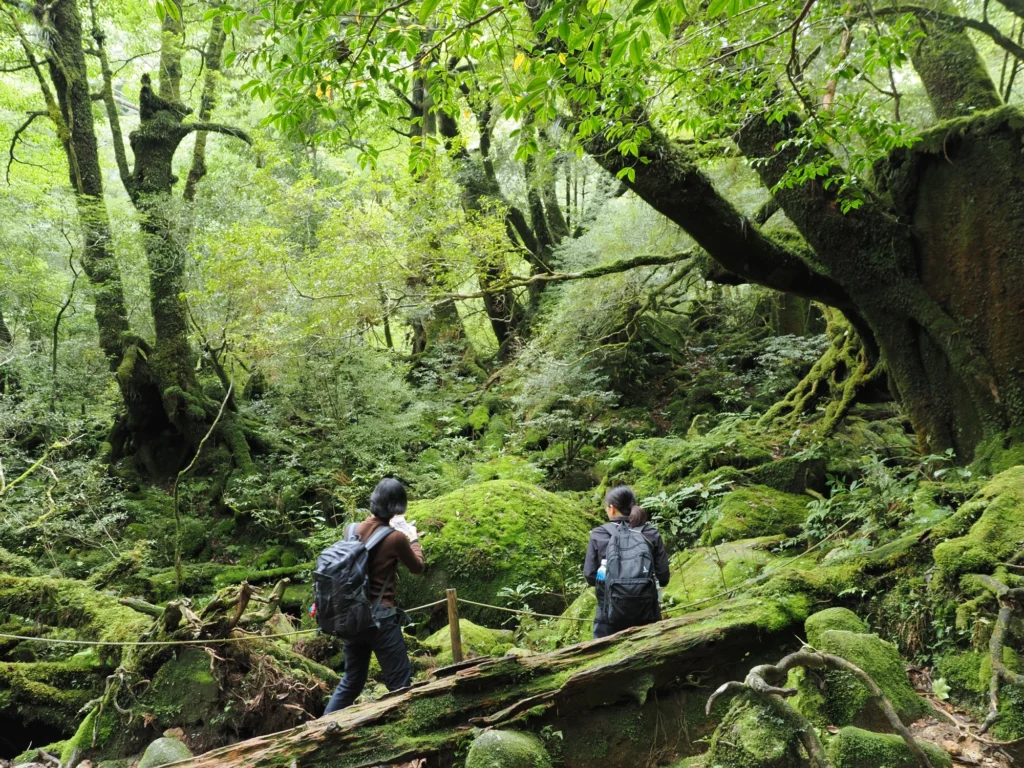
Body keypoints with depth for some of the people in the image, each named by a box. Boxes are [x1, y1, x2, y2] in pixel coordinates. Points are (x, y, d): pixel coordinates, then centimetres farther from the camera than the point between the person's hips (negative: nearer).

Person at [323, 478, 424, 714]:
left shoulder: (353, 530, 1)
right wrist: (413, 538, 17)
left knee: (351, 681, 21)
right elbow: (417, 568, 3)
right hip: (380, 618, -7)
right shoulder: (396, 537, -14)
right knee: (400, 685, 5)